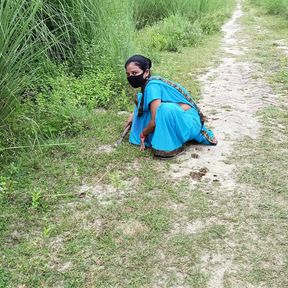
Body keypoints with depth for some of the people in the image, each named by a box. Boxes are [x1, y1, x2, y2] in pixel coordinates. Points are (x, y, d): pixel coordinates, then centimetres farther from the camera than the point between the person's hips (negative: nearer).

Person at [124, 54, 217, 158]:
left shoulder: (152, 85, -22)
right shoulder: (146, 83, 4)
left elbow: (155, 121, -25)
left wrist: (143, 134, -9)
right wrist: (134, 115, 18)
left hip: (189, 121, -10)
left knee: (165, 109, -40)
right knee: (140, 98, 12)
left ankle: (170, 146, -15)